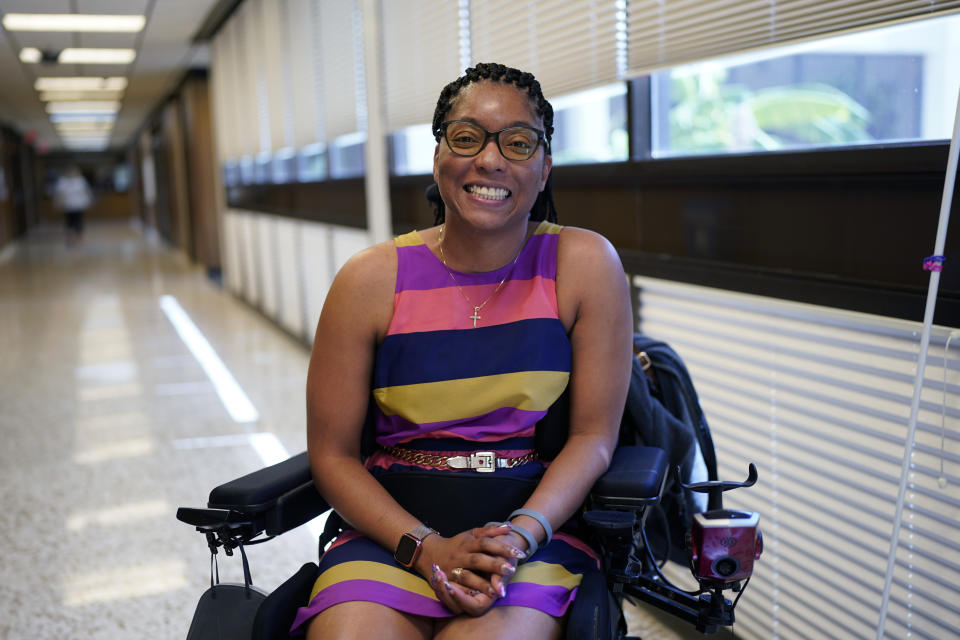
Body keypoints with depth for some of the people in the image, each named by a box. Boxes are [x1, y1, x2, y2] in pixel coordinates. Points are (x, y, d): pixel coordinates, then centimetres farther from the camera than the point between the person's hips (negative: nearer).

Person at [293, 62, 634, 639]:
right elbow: (333, 452, 1)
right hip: (394, 530, 2)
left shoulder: (586, 265, -4)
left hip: (539, 524, -1)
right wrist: (427, 547, -13)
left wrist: (521, 533, -17)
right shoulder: (370, 282, -3)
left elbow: (595, 434, -1)